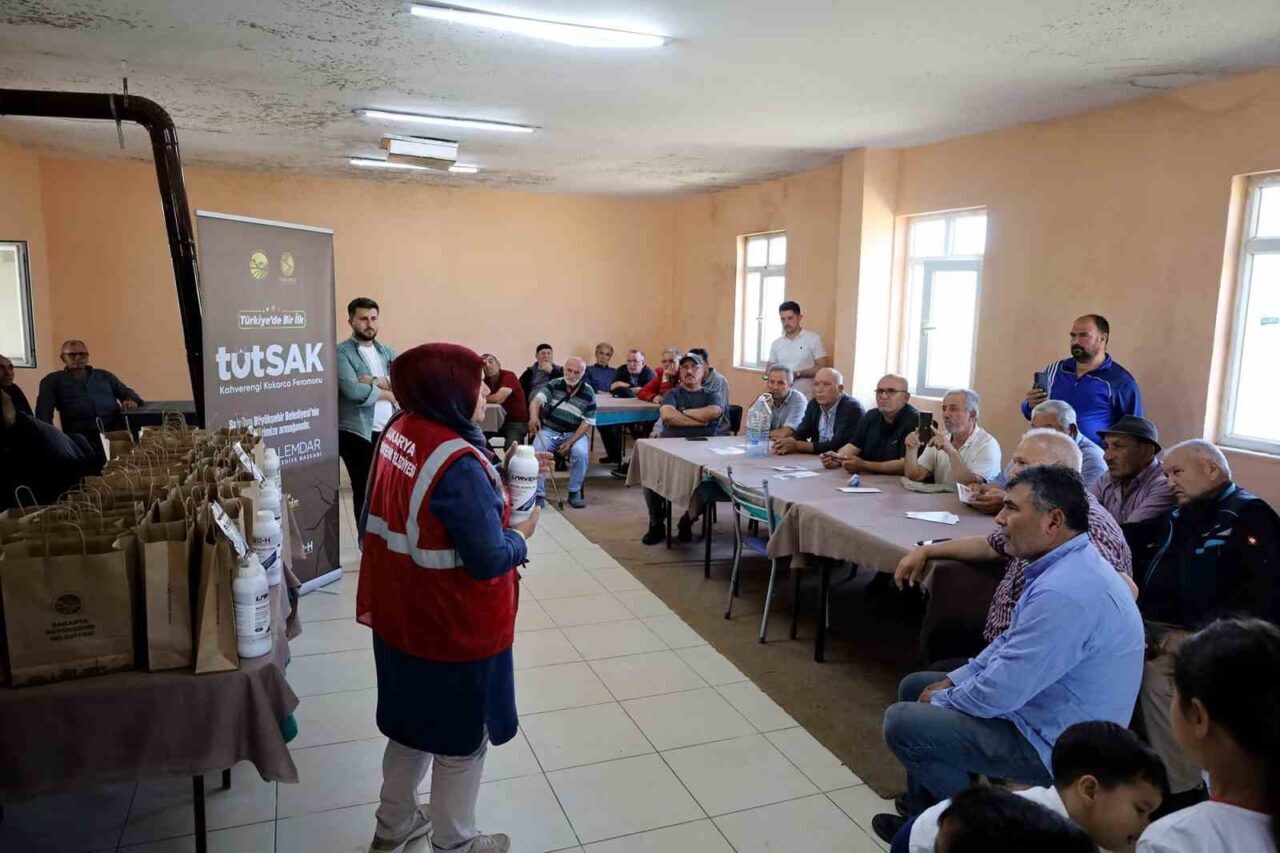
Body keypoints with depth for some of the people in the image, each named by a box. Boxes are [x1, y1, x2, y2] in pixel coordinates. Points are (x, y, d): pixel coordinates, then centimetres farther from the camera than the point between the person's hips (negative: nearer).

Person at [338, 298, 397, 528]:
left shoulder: (387, 351, 14)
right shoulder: (342, 352, -5)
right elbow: (352, 390, -20)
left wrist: (376, 381, -14)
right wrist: (387, 393, -8)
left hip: (389, 432, 6)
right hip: (357, 433, -5)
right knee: (364, 493, 4)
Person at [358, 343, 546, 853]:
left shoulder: (398, 432, -2)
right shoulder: (457, 463, -29)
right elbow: (489, 560, -27)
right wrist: (521, 536, -8)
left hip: (403, 613, 8)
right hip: (455, 628, -8)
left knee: (414, 724, 27)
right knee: (460, 739, 14)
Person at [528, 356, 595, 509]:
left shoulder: (588, 393, -5)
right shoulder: (554, 385, -4)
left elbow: (587, 422, -5)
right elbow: (537, 400, -20)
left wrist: (570, 442, -17)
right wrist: (533, 417, -45)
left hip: (574, 433, 0)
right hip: (549, 430, 1)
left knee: (580, 453, -31)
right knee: (537, 451, -28)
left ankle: (574, 492, -9)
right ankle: (539, 494, -16)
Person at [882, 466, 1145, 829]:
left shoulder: (1064, 594, -32)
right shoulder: (1070, 564, 2)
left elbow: (998, 693, -27)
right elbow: (1012, 642, 14)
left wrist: (941, 700, -8)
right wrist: (953, 680, 5)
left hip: (1052, 745, -10)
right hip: (1040, 709, 10)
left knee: (901, 723, -13)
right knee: (914, 687, 15)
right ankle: (923, 816, 28)